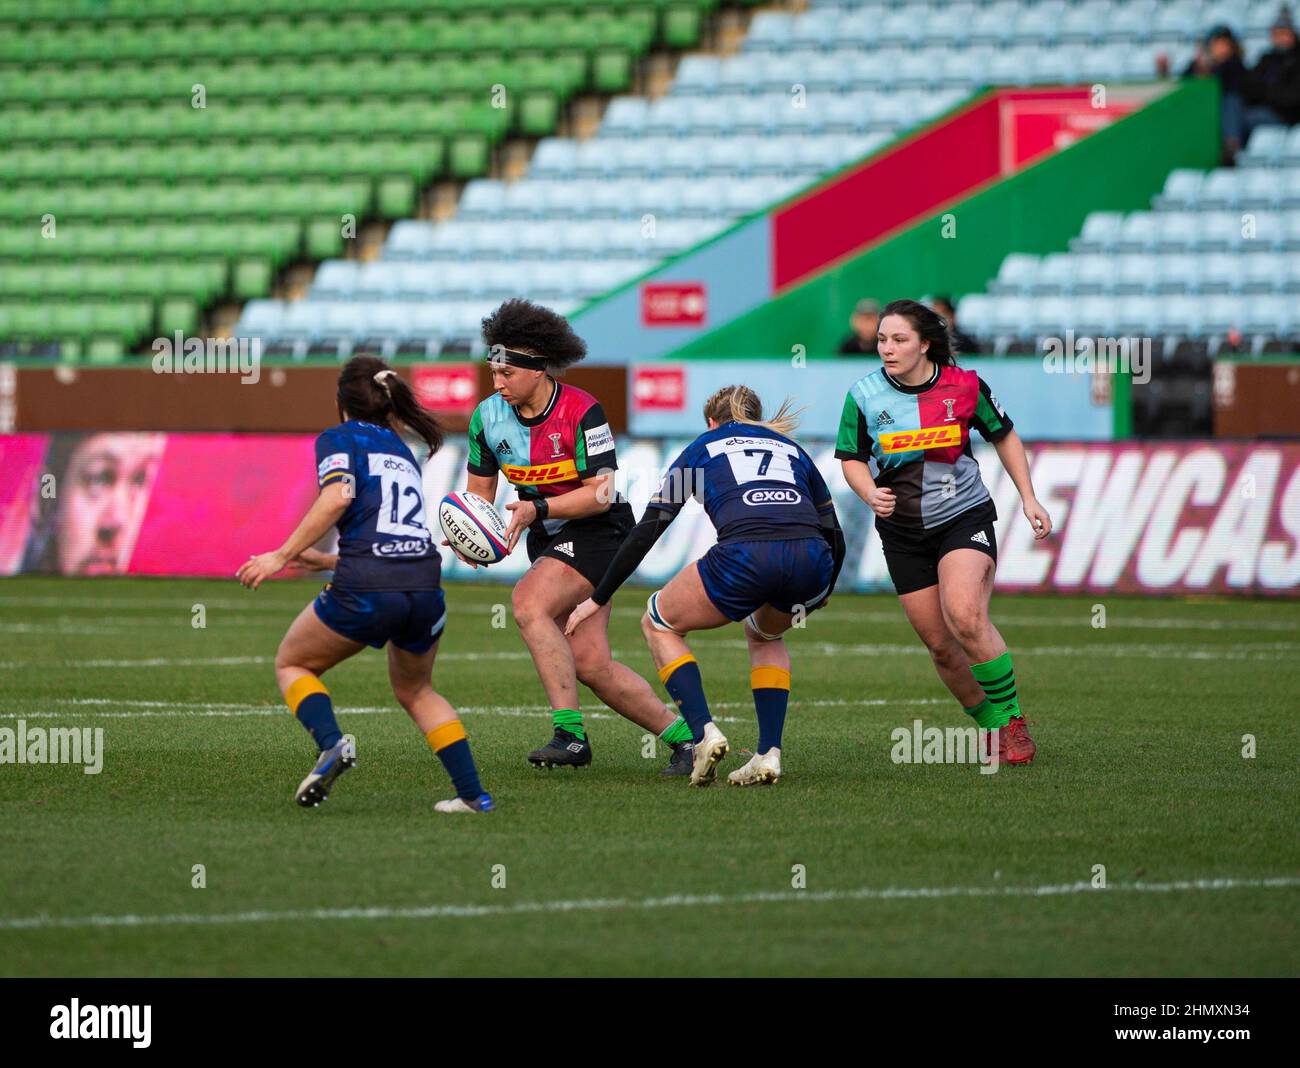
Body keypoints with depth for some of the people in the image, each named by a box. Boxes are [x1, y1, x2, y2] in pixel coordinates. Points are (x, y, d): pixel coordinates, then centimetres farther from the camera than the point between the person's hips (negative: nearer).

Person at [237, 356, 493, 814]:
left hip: (364, 588, -6)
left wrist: (283, 556, -8)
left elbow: (338, 497, -11)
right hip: (425, 585, 6)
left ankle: (332, 743, -9)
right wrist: (324, 561, 41)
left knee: (292, 664, 19)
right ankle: (473, 793, 17)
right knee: (415, 691, 30)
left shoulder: (339, 439, 9)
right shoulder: (403, 453, 28)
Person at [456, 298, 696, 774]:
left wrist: (537, 509, -29)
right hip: (548, 538, 6)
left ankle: (569, 732, -27)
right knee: (589, 663, -5)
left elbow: (599, 493, -19)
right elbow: (479, 492, 7)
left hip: (599, 529, -6)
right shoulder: (488, 417, -3)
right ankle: (679, 734, 9)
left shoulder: (582, 412, -19)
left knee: (528, 602, -29)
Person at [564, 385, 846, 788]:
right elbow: (835, 537, 33)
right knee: (765, 634, 37)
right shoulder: (791, 449, 34)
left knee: (659, 623, 24)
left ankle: (703, 732, 4)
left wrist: (598, 598, 33)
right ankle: (769, 753, 19)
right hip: (811, 562, 3)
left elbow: (646, 532, 25)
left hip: (744, 555, -3)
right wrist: (819, 596, 51)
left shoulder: (702, 448, 27)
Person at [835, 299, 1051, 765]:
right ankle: (991, 728, 21)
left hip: (964, 516, -2)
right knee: (939, 644, 1)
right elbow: (852, 458, 4)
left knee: (964, 617, -25)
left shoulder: (964, 386, -9)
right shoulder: (864, 395, -8)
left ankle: (1011, 720, -10)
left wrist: (1028, 498, 3)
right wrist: (871, 494, -16)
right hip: (902, 530, 3)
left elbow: (1004, 436, 7)